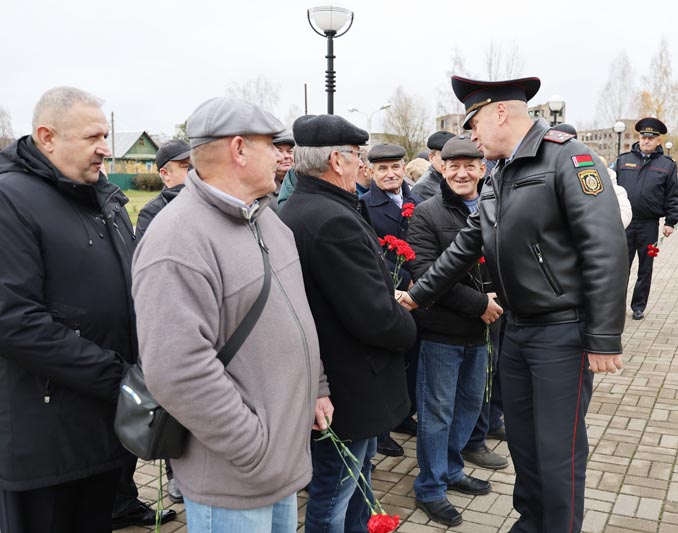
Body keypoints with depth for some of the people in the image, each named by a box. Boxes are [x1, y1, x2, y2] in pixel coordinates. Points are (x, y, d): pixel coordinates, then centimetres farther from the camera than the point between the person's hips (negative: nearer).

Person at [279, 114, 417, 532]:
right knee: (332, 499, 9)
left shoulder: (295, 210, 6)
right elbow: (376, 318, -28)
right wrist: (409, 328, -9)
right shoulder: (334, 220, -28)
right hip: (347, 386, -10)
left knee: (359, 474, 28)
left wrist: (390, 298, 3)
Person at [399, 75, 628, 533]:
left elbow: (607, 248, -21)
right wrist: (418, 295, 15)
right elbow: (465, 247, 16)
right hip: (517, 328, 8)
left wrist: (605, 338, -22)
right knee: (521, 438, 18)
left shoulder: (568, 157, -14)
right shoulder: (499, 178, 11)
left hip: (563, 331, -8)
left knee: (558, 449, 2)